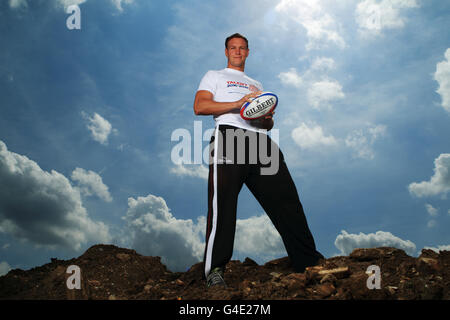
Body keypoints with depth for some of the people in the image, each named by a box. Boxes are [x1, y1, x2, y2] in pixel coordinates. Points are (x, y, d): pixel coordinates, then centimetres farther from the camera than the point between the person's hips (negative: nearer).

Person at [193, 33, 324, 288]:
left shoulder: (256, 85, 37)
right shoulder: (215, 76, 23)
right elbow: (200, 106, 3)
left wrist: (267, 118, 4)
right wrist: (238, 103, -8)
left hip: (260, 141, 5)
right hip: (229, 136, -4)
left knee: (286, 198, -4)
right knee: (223, 202, -17)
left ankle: (308, 261, 2)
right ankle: (215, 270, -13)